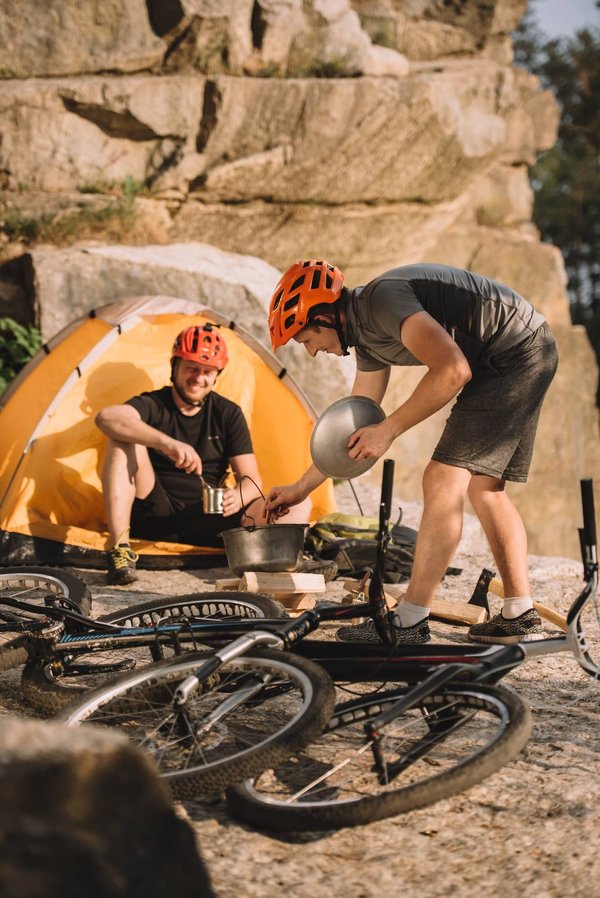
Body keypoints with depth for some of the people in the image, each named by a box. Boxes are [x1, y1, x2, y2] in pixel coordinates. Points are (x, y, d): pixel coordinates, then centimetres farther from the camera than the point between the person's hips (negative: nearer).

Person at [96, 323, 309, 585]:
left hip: (206, 521, 1)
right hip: (152, 516, -1)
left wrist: (239, 496, -27)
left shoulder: (228, 414, 5)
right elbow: (106, 417, -28)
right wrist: (166, 443, -43)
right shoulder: (152, 405, -4)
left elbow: (251, 479, 0)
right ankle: (119, 550, -33)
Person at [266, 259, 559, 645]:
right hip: (528, 356, 10)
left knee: (443, 479, -11)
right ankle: (520, 614, 15)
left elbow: (452, 370, -30)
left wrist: (388, 430, -21)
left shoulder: (382, 299, -20)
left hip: (517, 351, -10)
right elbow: (356, 424, 21)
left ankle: (409, 622, -8)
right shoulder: (367, 337, 11)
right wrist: (302, 487, 25)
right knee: (483, 486, 12)